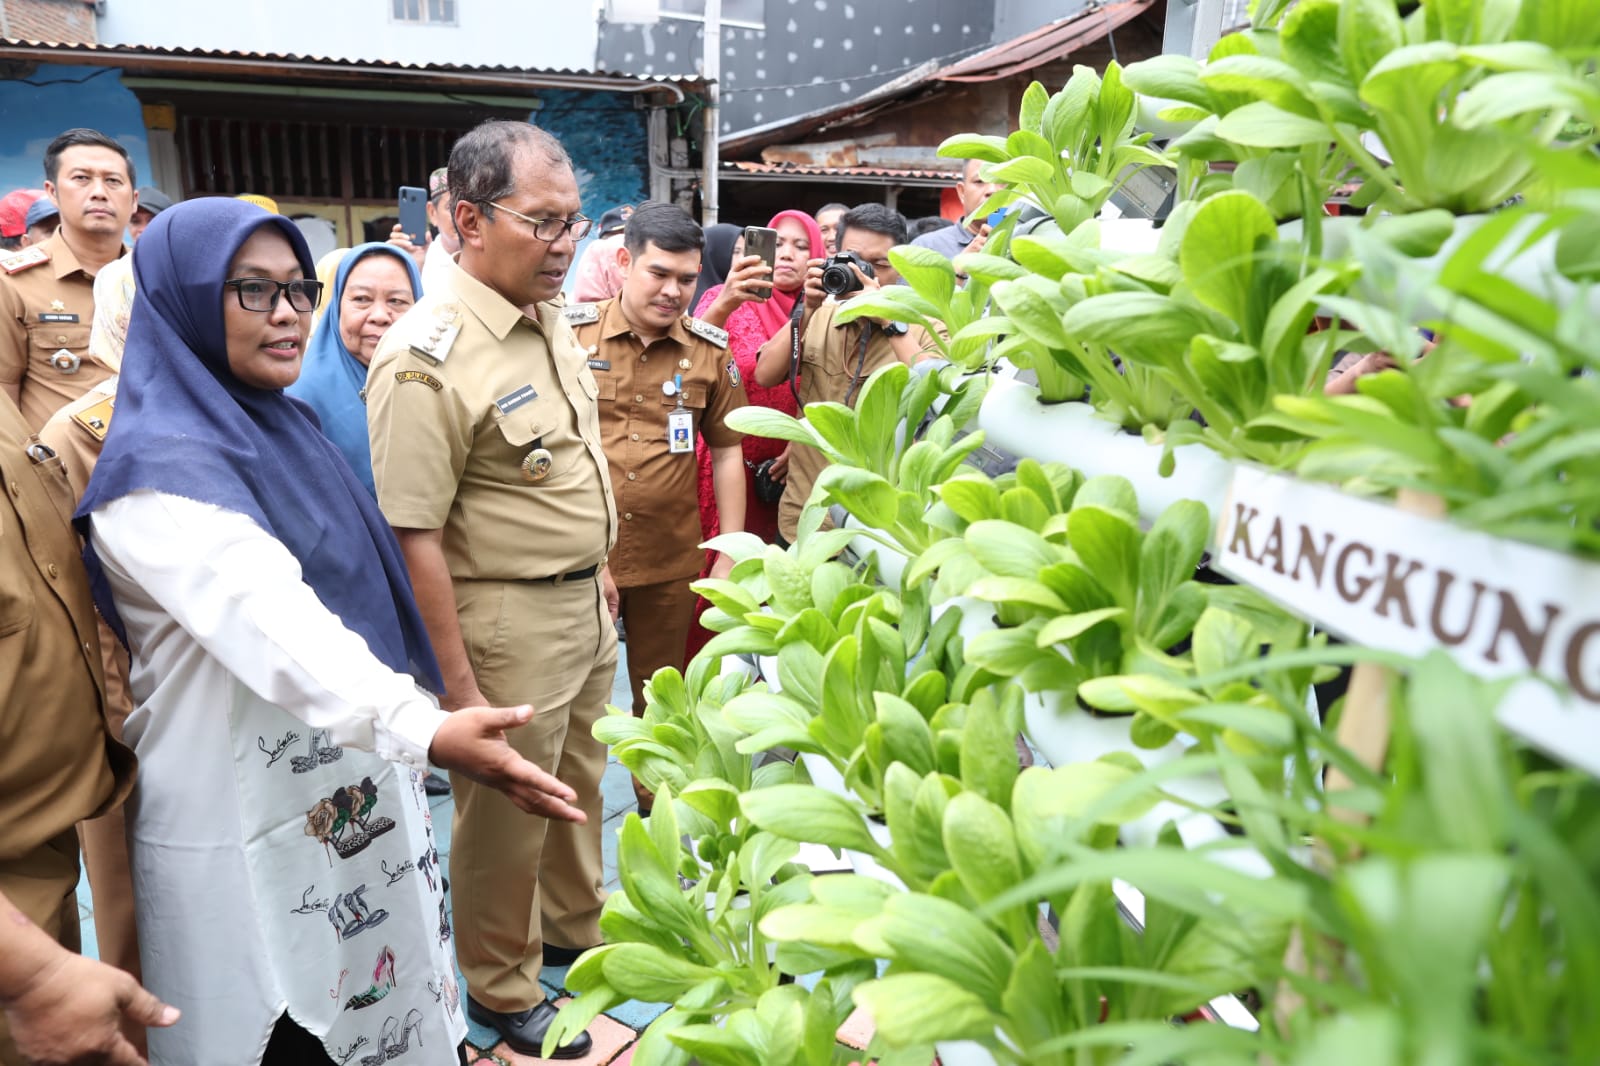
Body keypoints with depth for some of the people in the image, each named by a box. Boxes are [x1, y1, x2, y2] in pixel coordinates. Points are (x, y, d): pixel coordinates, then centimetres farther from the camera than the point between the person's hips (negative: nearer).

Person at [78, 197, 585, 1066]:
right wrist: (424, 730, -50)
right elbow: (268, 621, -36)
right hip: (251, 832, -8)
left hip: (353, 794, 8)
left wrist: (408, 742, 20)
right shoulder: (157, 468, -20)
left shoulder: (282, 428, 7)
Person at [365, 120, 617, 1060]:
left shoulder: (550, 315, 4)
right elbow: (413, 538, -22)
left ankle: (577, 925, 48)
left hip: (585, 601, 8)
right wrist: (460, 687, -20)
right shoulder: (426, 358, -22)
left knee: (579, 782, 23)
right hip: (506, 620, -7)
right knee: (507, 811, 11)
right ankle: (502, 989, 35)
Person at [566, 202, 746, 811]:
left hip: (671, 562, 2)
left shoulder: (708, 350, 1)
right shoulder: (572, 332, -4)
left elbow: (726, 450, 7)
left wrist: (730, 555, 3)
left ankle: (658, 809, 37)